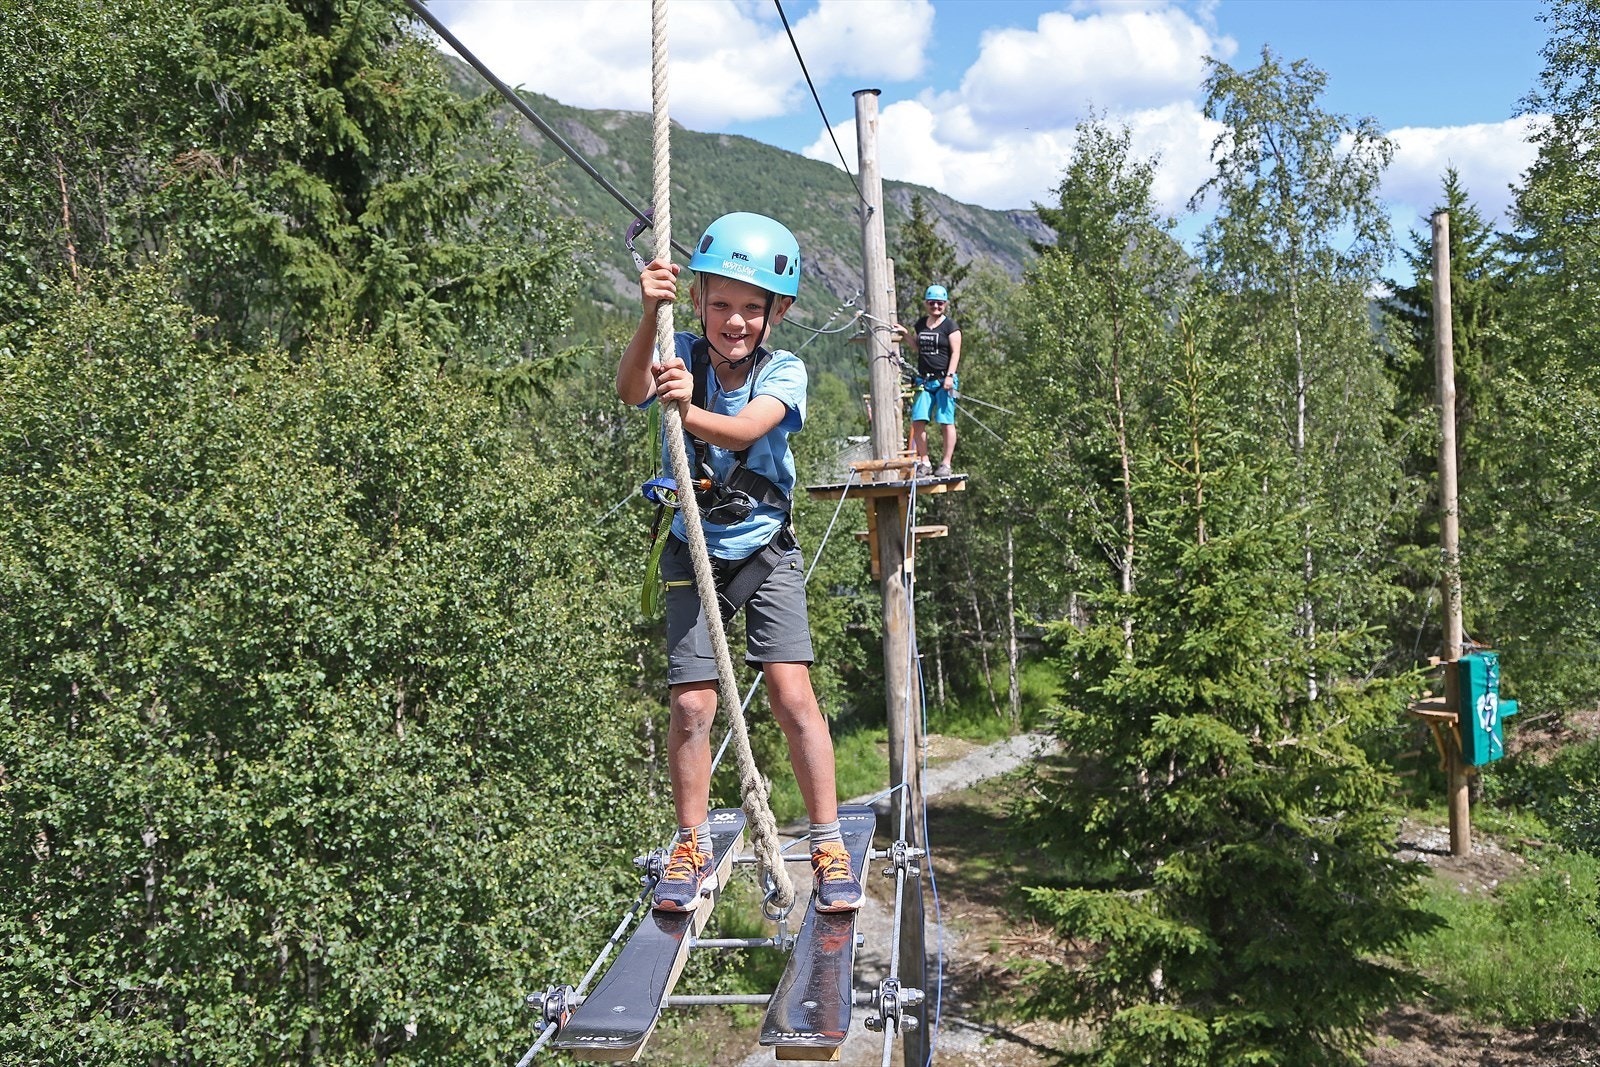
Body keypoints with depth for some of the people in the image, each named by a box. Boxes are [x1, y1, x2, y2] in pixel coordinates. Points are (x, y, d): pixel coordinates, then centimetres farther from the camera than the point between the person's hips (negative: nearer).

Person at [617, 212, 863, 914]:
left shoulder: (784, 372, -13)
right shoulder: (682, 355, -11)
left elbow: (743, 430, -33)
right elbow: (631, 390, -32)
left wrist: (689, 410, -54)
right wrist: (649, 317, -50)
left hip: (766, 551, 0)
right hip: (692, 552, 1)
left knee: (791, 691, -11)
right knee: (692, 704, -4)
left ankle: (828, 845, 3)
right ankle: (692, 847, 16)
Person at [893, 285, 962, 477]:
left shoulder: (950, 326, -1)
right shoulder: (920, 324, 15)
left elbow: (955, 353, -6)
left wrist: (950, 376, -16)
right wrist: (906, 335, 9)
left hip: (944, 380, -5)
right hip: (924, 380, 5)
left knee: (946, 421, -3)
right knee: (918, 420, -3)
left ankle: (946, 463, 3)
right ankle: (924, 462, 6)